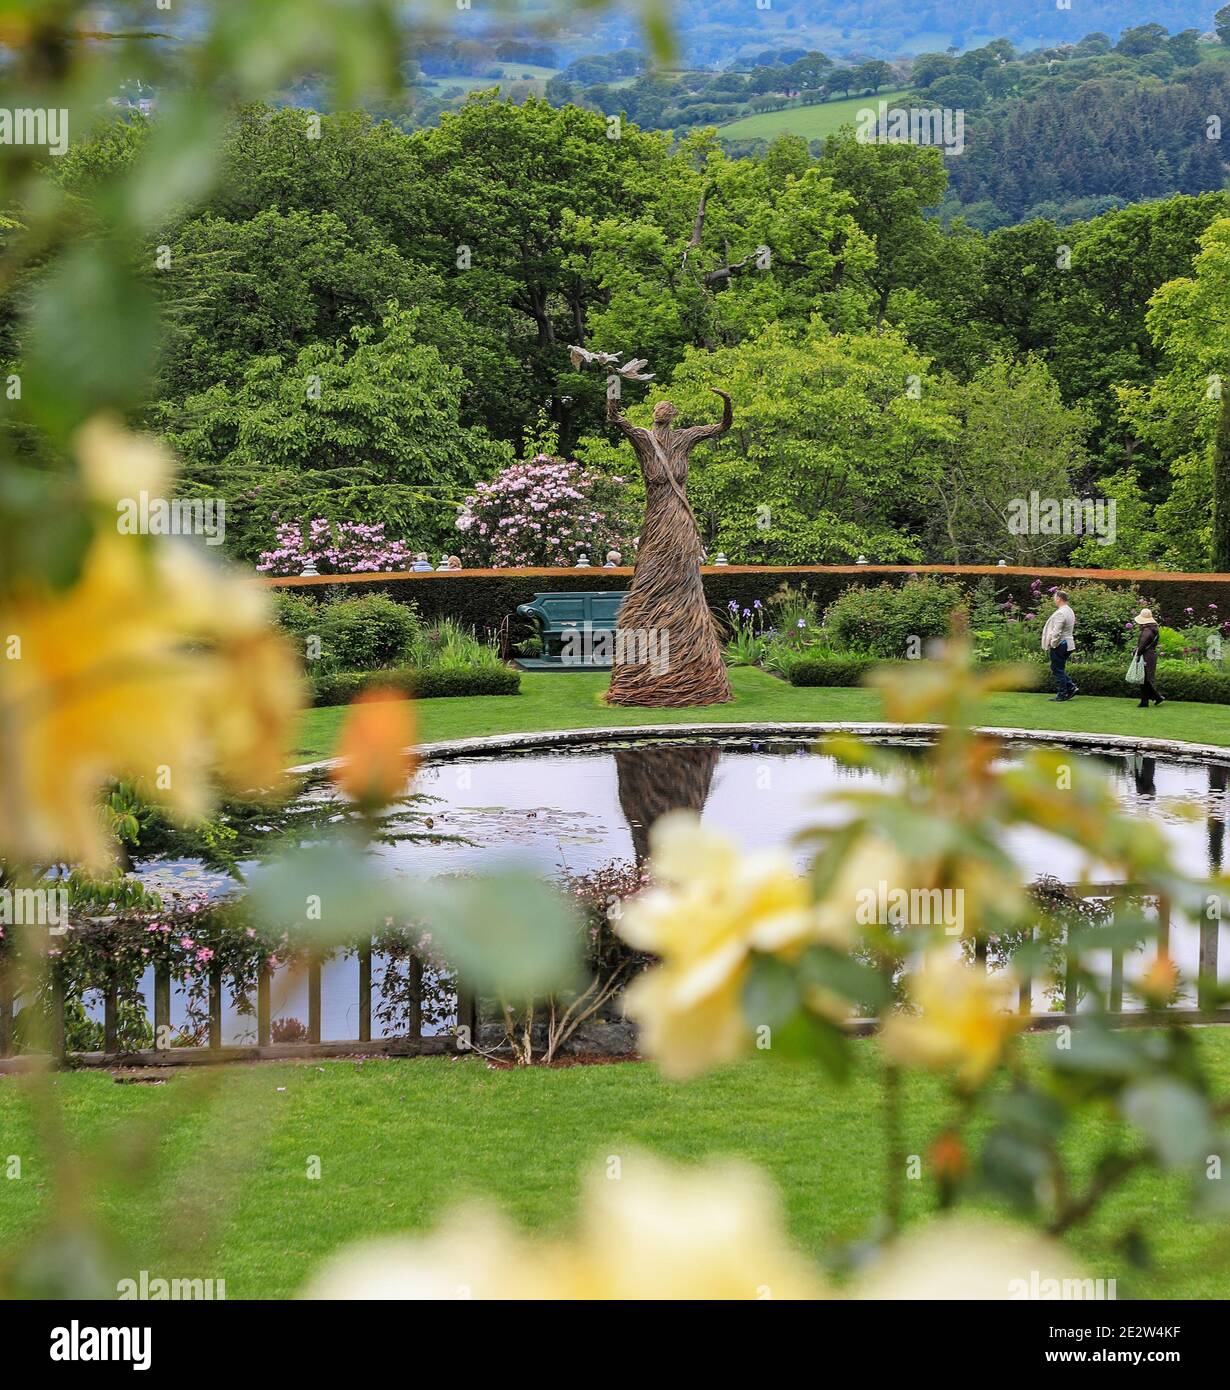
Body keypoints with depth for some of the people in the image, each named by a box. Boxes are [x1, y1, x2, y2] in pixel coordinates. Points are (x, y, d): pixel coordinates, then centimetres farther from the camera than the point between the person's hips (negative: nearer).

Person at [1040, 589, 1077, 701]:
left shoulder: (1060, 613, -19)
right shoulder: (1069, 611, 13)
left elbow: (1056, 632, -23)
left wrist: (1052, 645, -13)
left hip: (1059, 645, -10)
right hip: (1068, 644, 10)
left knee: (1058, 670, -2)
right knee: (1060, 669, 18)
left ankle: (1061, 694, 1)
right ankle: (1071, 686, 12)